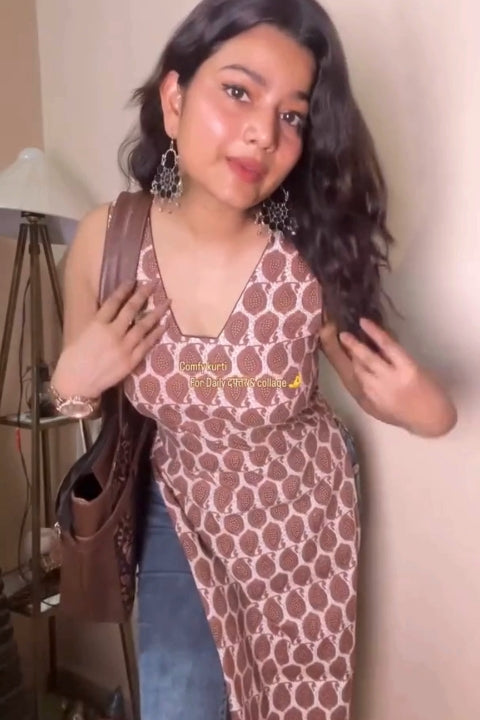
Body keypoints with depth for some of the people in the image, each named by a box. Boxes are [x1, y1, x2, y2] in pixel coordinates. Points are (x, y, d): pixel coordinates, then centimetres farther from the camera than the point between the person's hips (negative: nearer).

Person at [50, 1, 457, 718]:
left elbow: (376, 385, -6)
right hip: (184, 511, 1)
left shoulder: (315, 261, -25)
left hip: (302, 512, 0)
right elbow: (76, 392, -3)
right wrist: (70, 383, -24)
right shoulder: (107, 240, -18)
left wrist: (426, 410, -26)